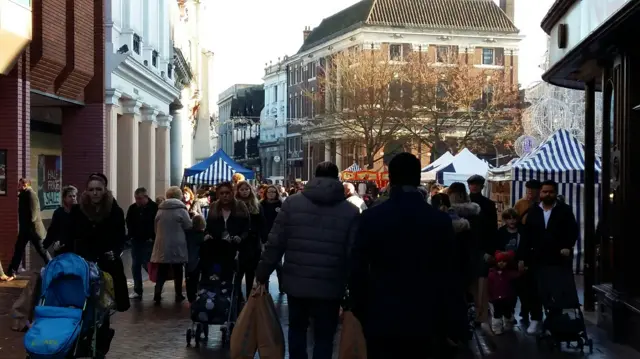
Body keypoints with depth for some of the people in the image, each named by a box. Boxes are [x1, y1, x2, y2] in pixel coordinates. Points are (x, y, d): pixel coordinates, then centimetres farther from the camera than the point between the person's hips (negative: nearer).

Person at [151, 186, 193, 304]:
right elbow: (189, 226, -4)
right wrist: (192, 219, 16)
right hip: (177, 246, -3)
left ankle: (157, 295, -4)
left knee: (162, 272, 5)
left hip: (162, 246, 3)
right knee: (177, 272, 9)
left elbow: (156, 227, 14)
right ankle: (178, 295, 15)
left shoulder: (160, 209, 5)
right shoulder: (181, 209, -10)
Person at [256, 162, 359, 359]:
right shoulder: (351, 211, -3)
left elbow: (275, 243, -3)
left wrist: (262, 275, 5)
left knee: (297, 328, 23)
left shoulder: (292, 202, 0)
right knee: (324, 337, 9)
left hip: (296, 282, 2)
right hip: (329, 286, -2)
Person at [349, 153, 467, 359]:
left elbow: (357, 270, -3)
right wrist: (457, 327, 3)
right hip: (422, 320, 0)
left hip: (380, 318, 0)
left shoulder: (371, 217, -6)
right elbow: (450, 277, -4)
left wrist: (360, 311, 10)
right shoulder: (440, 220, -6)